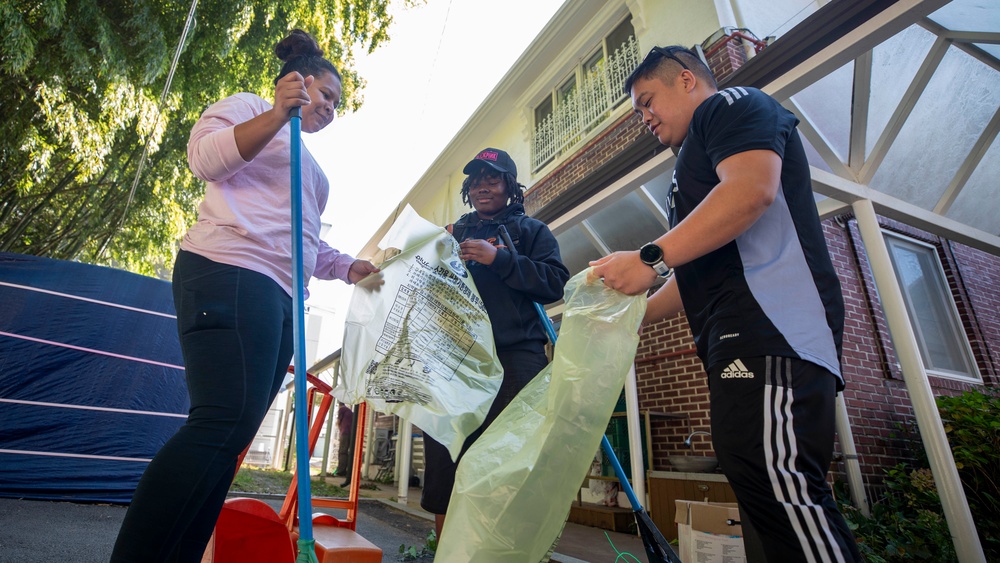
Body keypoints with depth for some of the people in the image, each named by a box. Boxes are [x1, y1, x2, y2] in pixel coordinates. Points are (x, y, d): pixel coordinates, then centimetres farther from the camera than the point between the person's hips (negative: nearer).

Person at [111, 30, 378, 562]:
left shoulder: (306, 166, 35)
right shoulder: (247, 106, 14)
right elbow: (206, 156, -5)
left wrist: (349, 267, 20)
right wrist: (277, 113, -13)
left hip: (278, 297, 9)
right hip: (230, 273, -8)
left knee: (229, 433, 1)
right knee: (223, 420, -21)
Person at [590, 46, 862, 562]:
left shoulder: (731, 104, 8)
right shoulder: (697, 165, 33)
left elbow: (753, 188, -16)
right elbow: (697, 278, 30)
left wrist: (650, 257, -18)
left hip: (768, 326, -10)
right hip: (741, 341, 10)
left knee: (775, 483, -16)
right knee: (769, 491, 6)